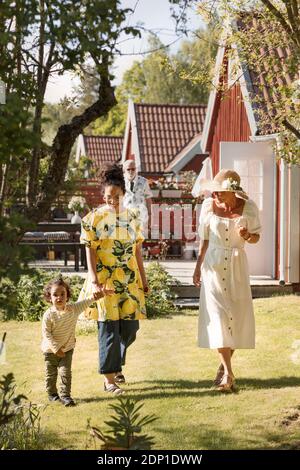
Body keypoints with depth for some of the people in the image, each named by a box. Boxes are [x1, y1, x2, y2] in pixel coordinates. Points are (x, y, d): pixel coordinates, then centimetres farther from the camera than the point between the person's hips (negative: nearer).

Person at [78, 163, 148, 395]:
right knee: (109, 328, -5)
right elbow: (90, 251, -7)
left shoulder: (132, 217, 8)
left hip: (129, 280, 4)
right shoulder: (94, 218, -4)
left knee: (130, 327, 7)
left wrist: (144, 279, 12)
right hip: (105, 280, -4)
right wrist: (94, 280, -16)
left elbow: (137, 250, 13)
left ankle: (115, 364, 31)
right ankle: (109, 378, 1)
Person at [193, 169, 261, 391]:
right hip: (213, 264, 0)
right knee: (217, 316, -9)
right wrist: (198, 266, 5)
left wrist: (247, 236, -20)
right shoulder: (209, 206, -6)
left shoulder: (248, 208, -9)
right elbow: (204, 239, 4)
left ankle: (224, 364, 24)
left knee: (238, 316, 4)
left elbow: (257, 237, 2)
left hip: (237, 264, 0)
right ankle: (228, 372, -9)